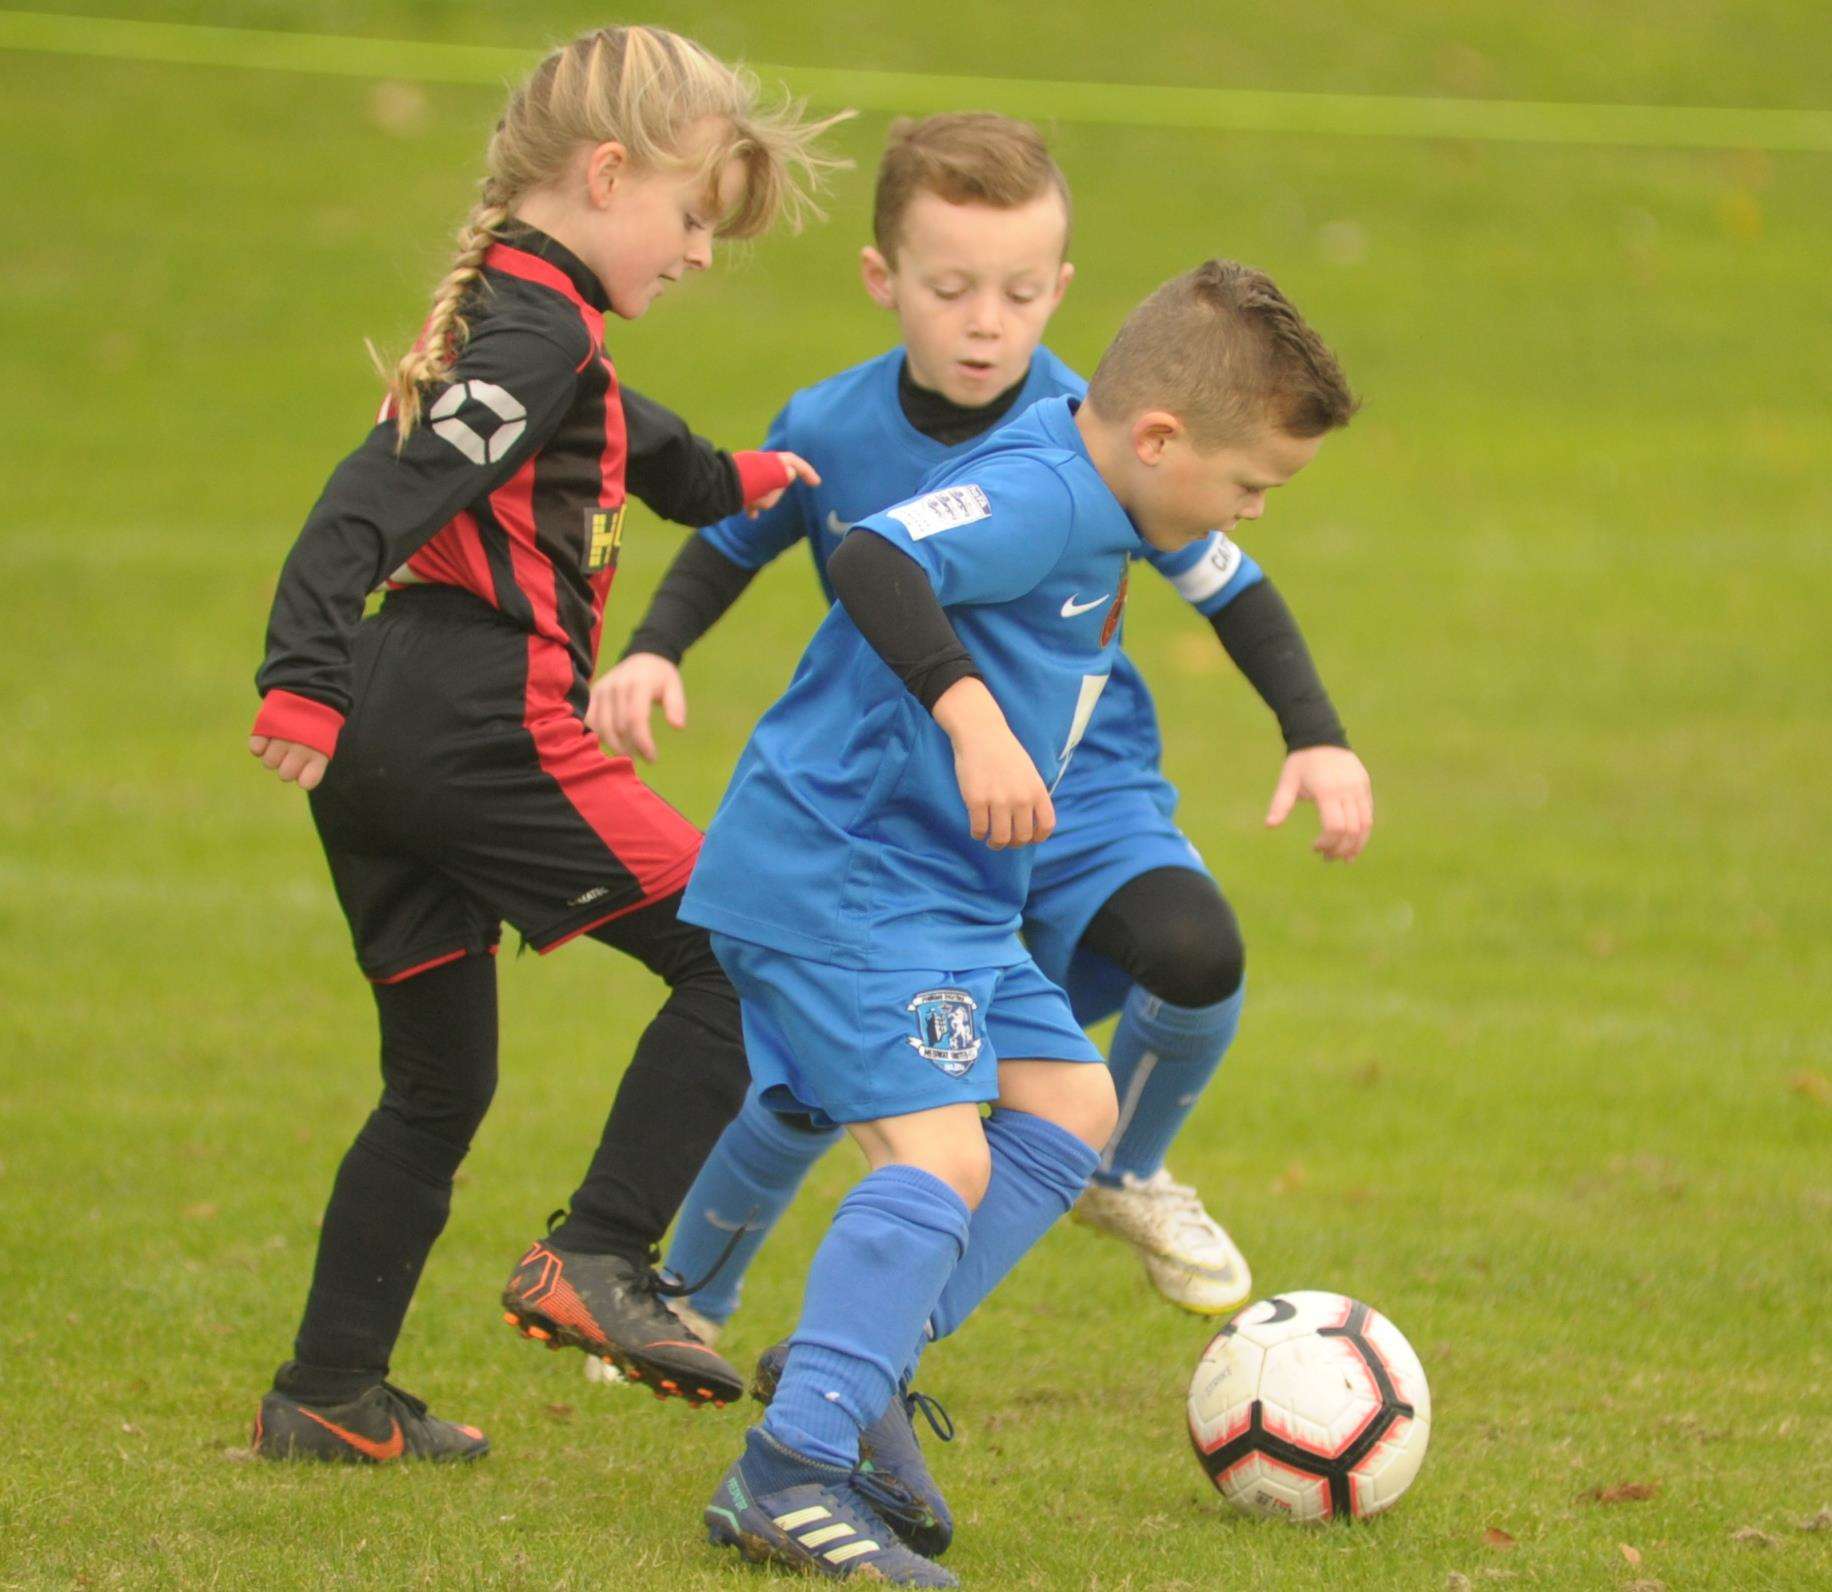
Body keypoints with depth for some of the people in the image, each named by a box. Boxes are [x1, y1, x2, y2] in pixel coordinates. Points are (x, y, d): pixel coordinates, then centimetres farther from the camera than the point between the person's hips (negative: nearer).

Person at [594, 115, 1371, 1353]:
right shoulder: (829, 433, -10)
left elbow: (1230, 587, -4)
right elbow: (730, 547, 10)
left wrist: (1316, 737, -13)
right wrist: (653, 653, -7)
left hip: (1082, 797, -1)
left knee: (1197, 958, -29)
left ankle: (1126, 1175, 4)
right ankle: (688, 1301, 25)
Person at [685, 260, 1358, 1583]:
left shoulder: (1097, 513, 12)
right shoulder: (1036, 494, -21)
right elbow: (873, 562, -37)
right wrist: (972, 717, -48)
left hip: (944, 892, 11)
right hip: (839, 872, -11)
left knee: (1070, 1105, 15)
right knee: (941, 1153, -20)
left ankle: (861, 1369, 14)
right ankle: (791, 1474, -23)